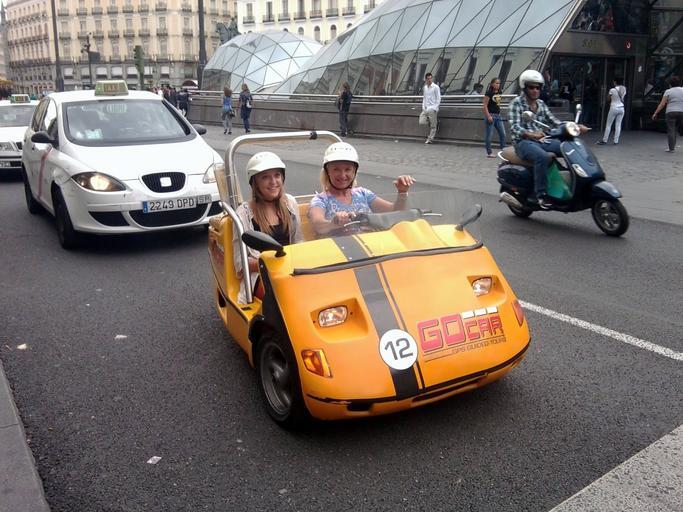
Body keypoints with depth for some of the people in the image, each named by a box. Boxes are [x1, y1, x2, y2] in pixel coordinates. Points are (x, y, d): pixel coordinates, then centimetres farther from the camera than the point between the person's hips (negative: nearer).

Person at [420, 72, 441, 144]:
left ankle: (430, 139, 6)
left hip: (432, 109, -5)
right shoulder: (424, 88, 14)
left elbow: (438, 99, -5)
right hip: (425, 109, 5)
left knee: (433, 126, -3)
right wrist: (423, 107, 8)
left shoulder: (436, 87, -4)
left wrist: (434, 108, -12)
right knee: (421, 122, -8)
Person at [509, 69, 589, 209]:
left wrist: (575, 126, -2)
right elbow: (514, 127, -17)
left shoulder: (541, 104, 16)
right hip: (524, 142, -7)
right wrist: (530, 134, -37)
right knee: (543, 157, -37)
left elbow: (554, 122, 14)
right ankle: (541, 194, -30)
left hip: (542, 140, 7)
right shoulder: (516, 103, -3)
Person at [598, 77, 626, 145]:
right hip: (621, 108, 5)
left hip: (614, 108, -5)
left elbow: (608, 99, 0)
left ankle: (604, 140, 5)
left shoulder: (612, 90, -12)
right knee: (618, 125, 6)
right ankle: (616, 141, 5)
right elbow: (623, 98, 16)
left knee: (608, 125, 3)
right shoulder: (624, 89, 3)